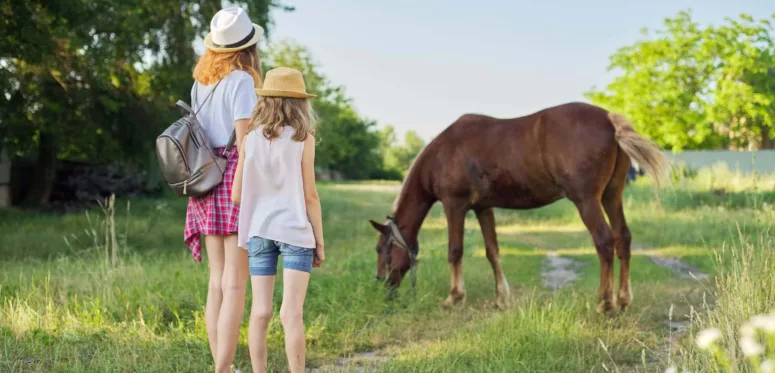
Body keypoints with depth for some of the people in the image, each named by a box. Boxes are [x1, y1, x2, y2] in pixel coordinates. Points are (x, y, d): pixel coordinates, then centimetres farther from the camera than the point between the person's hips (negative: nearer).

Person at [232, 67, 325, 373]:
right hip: (295, 231, -3)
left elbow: (237, 195, 4)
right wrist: (320, 241, 2)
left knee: (260, 313, 5)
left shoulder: (250, 139, 4)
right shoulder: (302, 138, -4)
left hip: (259, 231, 3)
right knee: (292, 314, -5)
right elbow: (309, 196, -6)